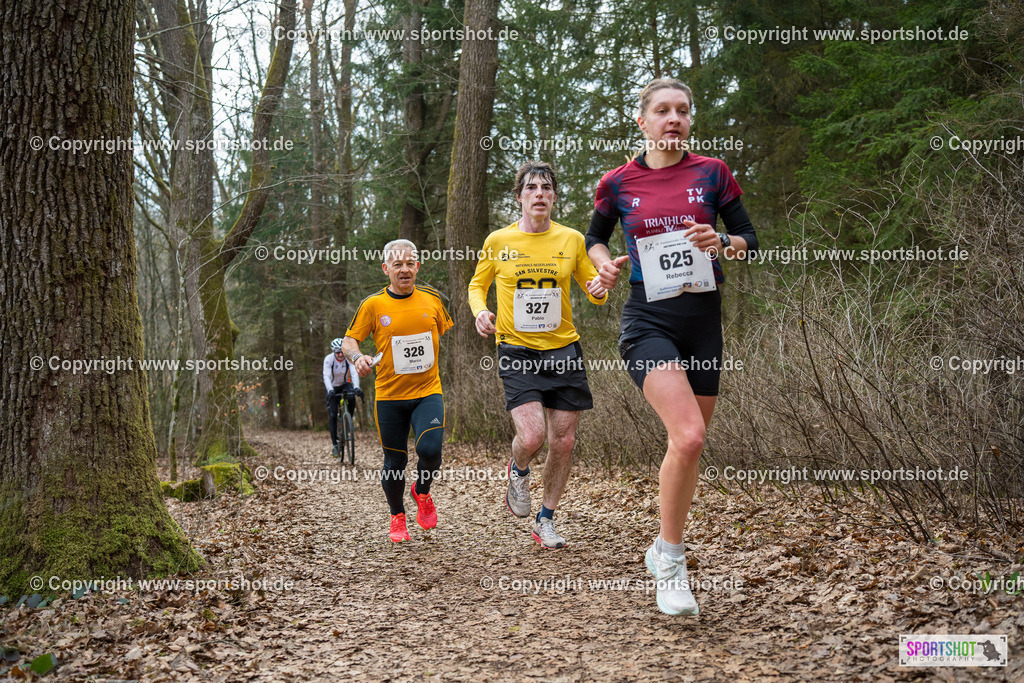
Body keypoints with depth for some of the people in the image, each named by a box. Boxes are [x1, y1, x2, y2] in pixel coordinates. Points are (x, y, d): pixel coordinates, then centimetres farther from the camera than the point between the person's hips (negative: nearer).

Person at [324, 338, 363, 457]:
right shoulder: (328, 359, -23)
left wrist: (356, 388, -50)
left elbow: (354, 373, -32)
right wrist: (330, 390, -51)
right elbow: (326, 376, -33)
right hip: (333, 387, -1)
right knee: (332, 415, -10)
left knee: (351, 398, -34)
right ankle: (335, 445, -7)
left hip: (345, 384, 1)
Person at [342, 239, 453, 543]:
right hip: (389, 395, -1)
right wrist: (357, 357, -19)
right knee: (394, 462, 5)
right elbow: (349, 340, 1)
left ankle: (422, 490, 15)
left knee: (430, 450, -19)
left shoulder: (432, 298, 3)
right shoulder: (373, 305, -4)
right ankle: (397, 517, 31)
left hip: (428, 392, 1)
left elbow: (448, 333, 20)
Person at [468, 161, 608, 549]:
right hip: (517, 352, -2)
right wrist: (480, 311, -7)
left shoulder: (571, 239, 4)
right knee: (531, 436, -19)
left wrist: (599, 290, -9)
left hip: (563, 350, 3)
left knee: (563, 441, 3)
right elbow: (477, 285, 14)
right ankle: (518, 472, 19)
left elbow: (592, 285, 15)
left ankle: (545, 522, 23)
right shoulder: (499, 241, 1)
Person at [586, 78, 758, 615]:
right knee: (688, 435, -22)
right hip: (648, 322, -3)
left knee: (689, 442, 9)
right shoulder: (618, 183, 4)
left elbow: (749, 240, 9)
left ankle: (663, 550, 32)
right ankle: (672, 561, -4)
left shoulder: (712, 173, 4)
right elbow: (595, 236, 20)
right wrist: (604, 263, -1)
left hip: (703, 320, 3)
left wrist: (720, 242, -13)